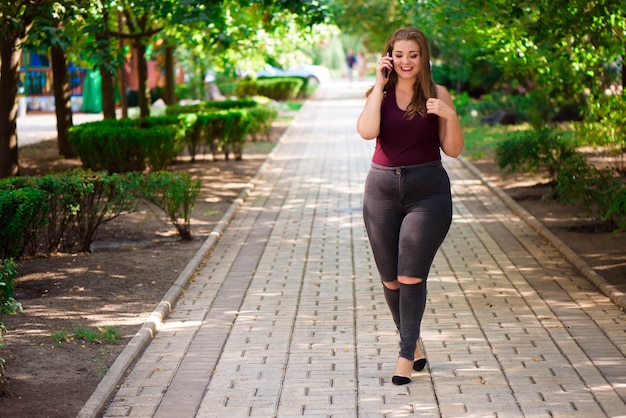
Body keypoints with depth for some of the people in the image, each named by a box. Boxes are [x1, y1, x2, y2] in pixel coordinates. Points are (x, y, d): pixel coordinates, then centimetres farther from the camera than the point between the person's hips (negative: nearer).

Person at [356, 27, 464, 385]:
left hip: (428, 191, -2)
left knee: (411, 277, -9)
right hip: (383, 189, 3)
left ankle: (406, 355, -1)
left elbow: (454, 150, -1)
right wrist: (380, 85, -11)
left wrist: (450, 117, -18)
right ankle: (413, 342, 29)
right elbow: (367, 131, -16)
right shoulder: (380, 94, 5)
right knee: (391, 279, 8)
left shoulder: (437, 95, 1)